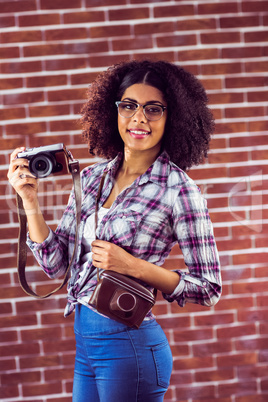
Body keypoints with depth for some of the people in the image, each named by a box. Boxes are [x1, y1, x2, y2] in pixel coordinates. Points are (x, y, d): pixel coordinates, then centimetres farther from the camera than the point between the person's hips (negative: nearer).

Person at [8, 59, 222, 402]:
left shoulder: (178, 190, -13)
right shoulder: (93, 177, 5)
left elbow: (209, 290, -10)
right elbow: (56, 263, 6)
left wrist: (133, 266, -19)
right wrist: (30, 200, -4)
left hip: (129, 345, -6)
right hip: (84, 339, 6)